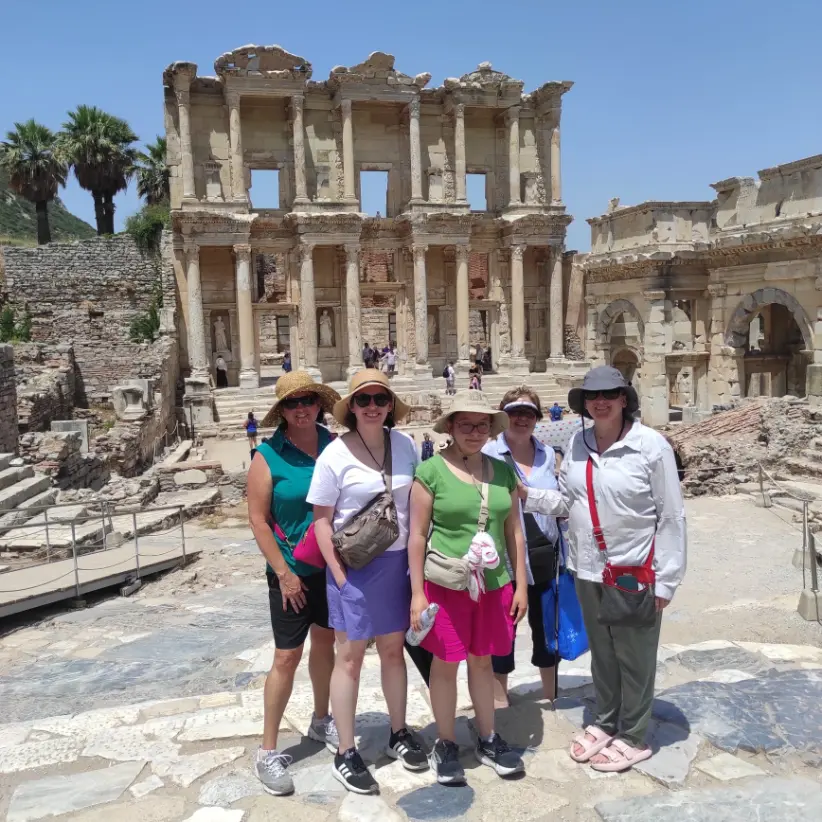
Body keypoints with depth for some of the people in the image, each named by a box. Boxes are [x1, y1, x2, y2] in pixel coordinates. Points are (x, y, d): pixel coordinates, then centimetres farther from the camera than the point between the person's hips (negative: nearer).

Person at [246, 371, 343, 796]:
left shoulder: (334, 443, -2)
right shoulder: (268, 455, -12)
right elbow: (258, 520, -12)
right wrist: (284, 573, -13)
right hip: (293, 570, -4)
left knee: (325, 641, 18)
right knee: (287, 656, 0)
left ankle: (321, 721, 39)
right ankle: (268, 751, 13)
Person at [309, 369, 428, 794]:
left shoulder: (405, 445, 0)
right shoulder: (335, 453, -11)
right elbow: (322, 521, -7)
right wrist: (339, 574, -11)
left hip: (397, 561, 4)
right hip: (354, 565, -4)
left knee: (393, 650, 17)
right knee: (350, 656, 5)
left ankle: (399, 733, 35)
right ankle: (345, 754, 20)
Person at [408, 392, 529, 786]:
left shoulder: (503, 471, 4)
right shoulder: (431, 471, -10)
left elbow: (514, 532, 9)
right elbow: (417, 535, -9)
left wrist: (521, 585, 8)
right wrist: (417, 593, -10)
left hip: (493, 584, 4)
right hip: (445, 584, -4)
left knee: (482, 661, 17)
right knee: (445, 663, 8)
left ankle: (488, 740, 33)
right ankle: (445, 744, 26)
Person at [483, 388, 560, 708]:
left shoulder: (548, 454, 5)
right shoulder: (488, 455, -9)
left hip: (544, 557, 4)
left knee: (547, 626, 16)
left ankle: (551, 694, 36)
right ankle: (500, 699, 29)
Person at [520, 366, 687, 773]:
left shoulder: (651, 444, -14)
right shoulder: (577, 444, 1)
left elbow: (671, 516, -11)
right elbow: (565, 500, 10)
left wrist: (666, 579, -11)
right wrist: (525, 494, -5)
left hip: (635, 571, -5)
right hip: (588, 569, 5)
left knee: (634, 658, 10)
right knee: (601, 652, 21)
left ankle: (633, 737, 29)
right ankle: (604, 722, 40)